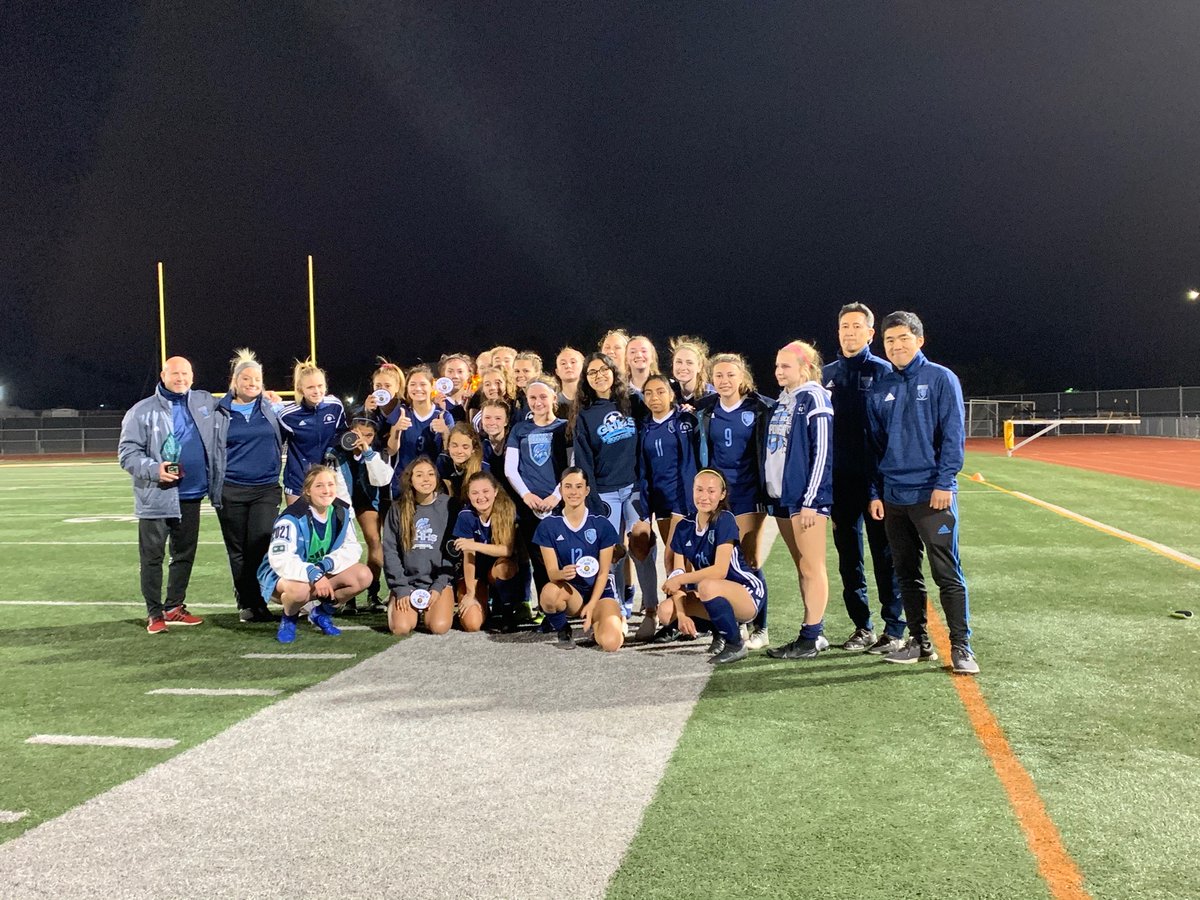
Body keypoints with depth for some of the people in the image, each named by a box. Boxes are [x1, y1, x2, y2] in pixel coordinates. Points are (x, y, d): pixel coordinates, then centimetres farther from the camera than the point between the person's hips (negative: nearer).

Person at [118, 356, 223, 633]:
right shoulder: (143, 411, -4)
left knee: (185, 554, 12)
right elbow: (127, 453, -6)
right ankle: (155, 614, 12)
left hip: (191, 496, 5)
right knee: (152, 557, 1)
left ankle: (175, 608, 25)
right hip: (156, 498, -4)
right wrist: (153, 469, -21)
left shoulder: (205, 402, 8)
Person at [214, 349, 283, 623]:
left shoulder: (272, 407, 7)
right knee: (238, 549, 6)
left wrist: (279, 406, 5)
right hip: (230, 490, 0)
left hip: (266, 489, 0)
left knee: (261, 545, -9)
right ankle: (247, 602, 19)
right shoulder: (221, 411, 4)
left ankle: (255, 602, 2)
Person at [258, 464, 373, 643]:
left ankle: (322, 612, 7)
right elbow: (279, 560, -34)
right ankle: (289, 618, -3)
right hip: (281, 574, -6)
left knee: (364, 576, -17)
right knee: (300, 590, -42)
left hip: (322, 573, 6)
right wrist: (313, 574, -46)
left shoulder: (343, 511, -7)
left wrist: (325, 564, -27)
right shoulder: (292, 518, -26)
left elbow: (352, 547, -9)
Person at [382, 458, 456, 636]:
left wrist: (439, 587, -8)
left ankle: (427, 611, 13)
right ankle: (396, 604, 15)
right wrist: (401, 589, -7)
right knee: (401, 628, -19)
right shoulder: (398, 508, 0)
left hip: (439, 581, 0)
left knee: (439, 627, -22)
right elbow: (390, 551, 1)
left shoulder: (447, 506, -2)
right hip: (406, 580, 1)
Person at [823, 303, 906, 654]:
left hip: (876, 477, -5)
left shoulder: (882, 371, -2)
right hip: (840, 479, 5)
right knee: (848, 554, 9)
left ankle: (894, 629, 8)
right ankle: (862, 626, 20)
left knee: (884, 553, 1)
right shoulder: (828, 373, 11)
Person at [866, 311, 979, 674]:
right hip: (893, 497, 5)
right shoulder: (880, 389, 11)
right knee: (906, 573, 11)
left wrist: (944, 482, -15)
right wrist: (875, 493, 8)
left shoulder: (941, 379, -2)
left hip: (932, 494, -5)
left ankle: (961, 646, 2)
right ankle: (918, 641, 21)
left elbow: (953, 435, -7)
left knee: (947, 573, -4)